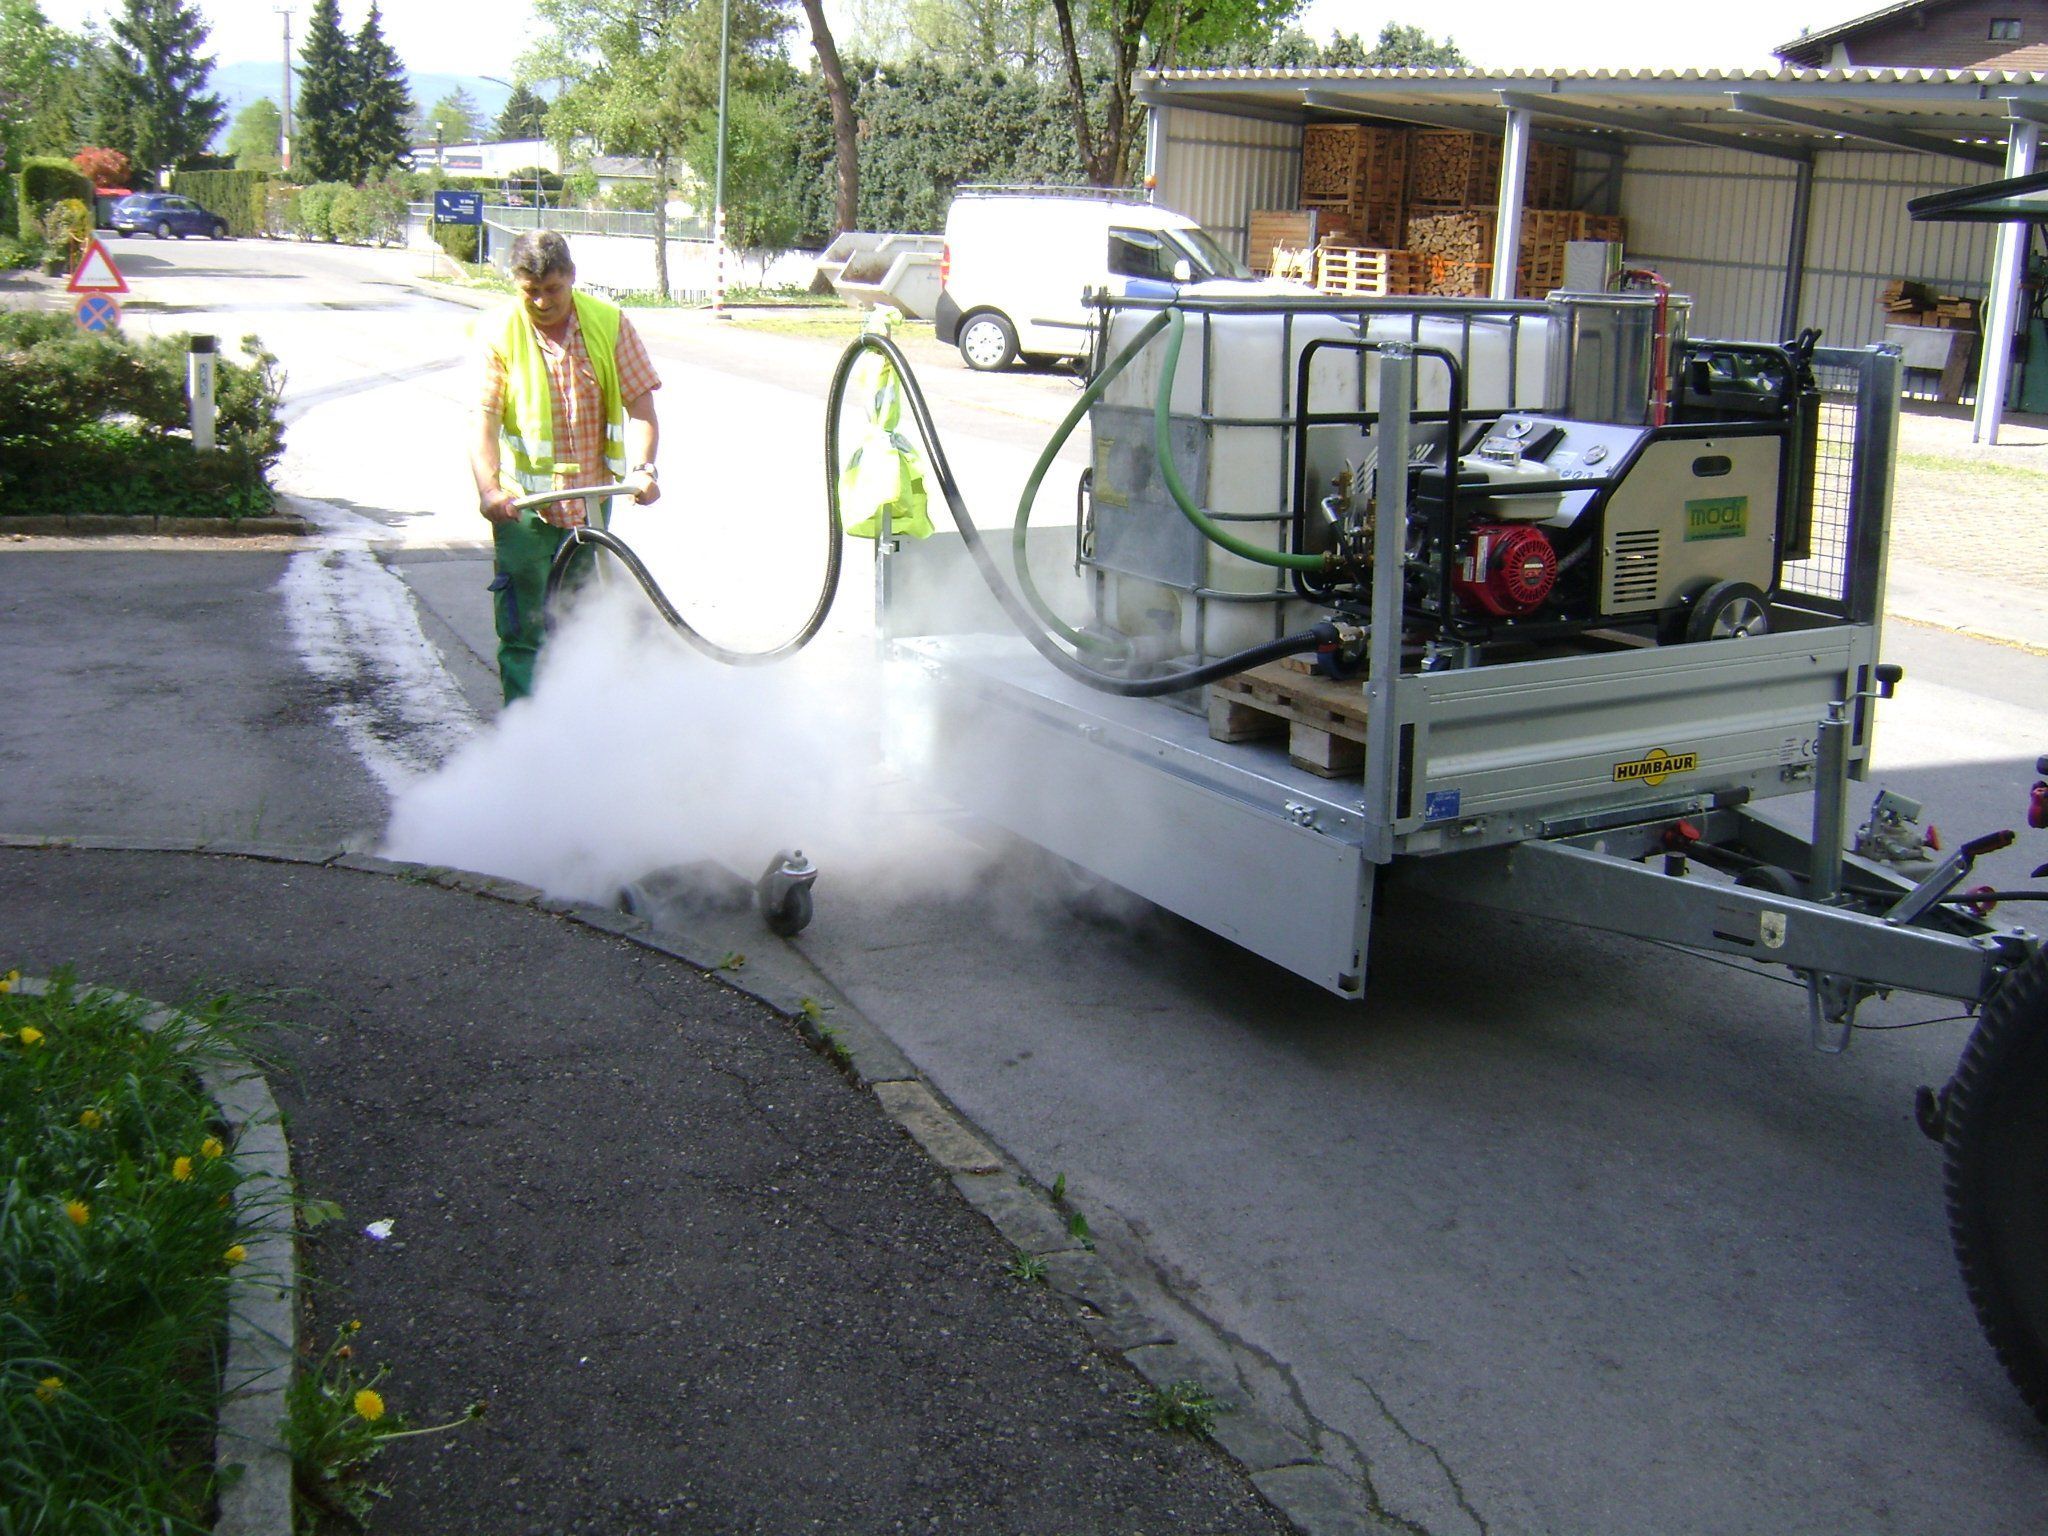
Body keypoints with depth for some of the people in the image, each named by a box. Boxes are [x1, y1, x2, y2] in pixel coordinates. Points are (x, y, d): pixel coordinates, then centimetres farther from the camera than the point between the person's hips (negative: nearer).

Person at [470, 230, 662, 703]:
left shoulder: (610, 324, -1)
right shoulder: (498, 331, -6)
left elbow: (639, 405, -3)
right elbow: (484, 418, -13)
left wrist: (642, 467, -21)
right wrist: (489, 487, -29)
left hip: (590, 500, 3)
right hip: (523, 504, -3)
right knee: (522, 630, -5)